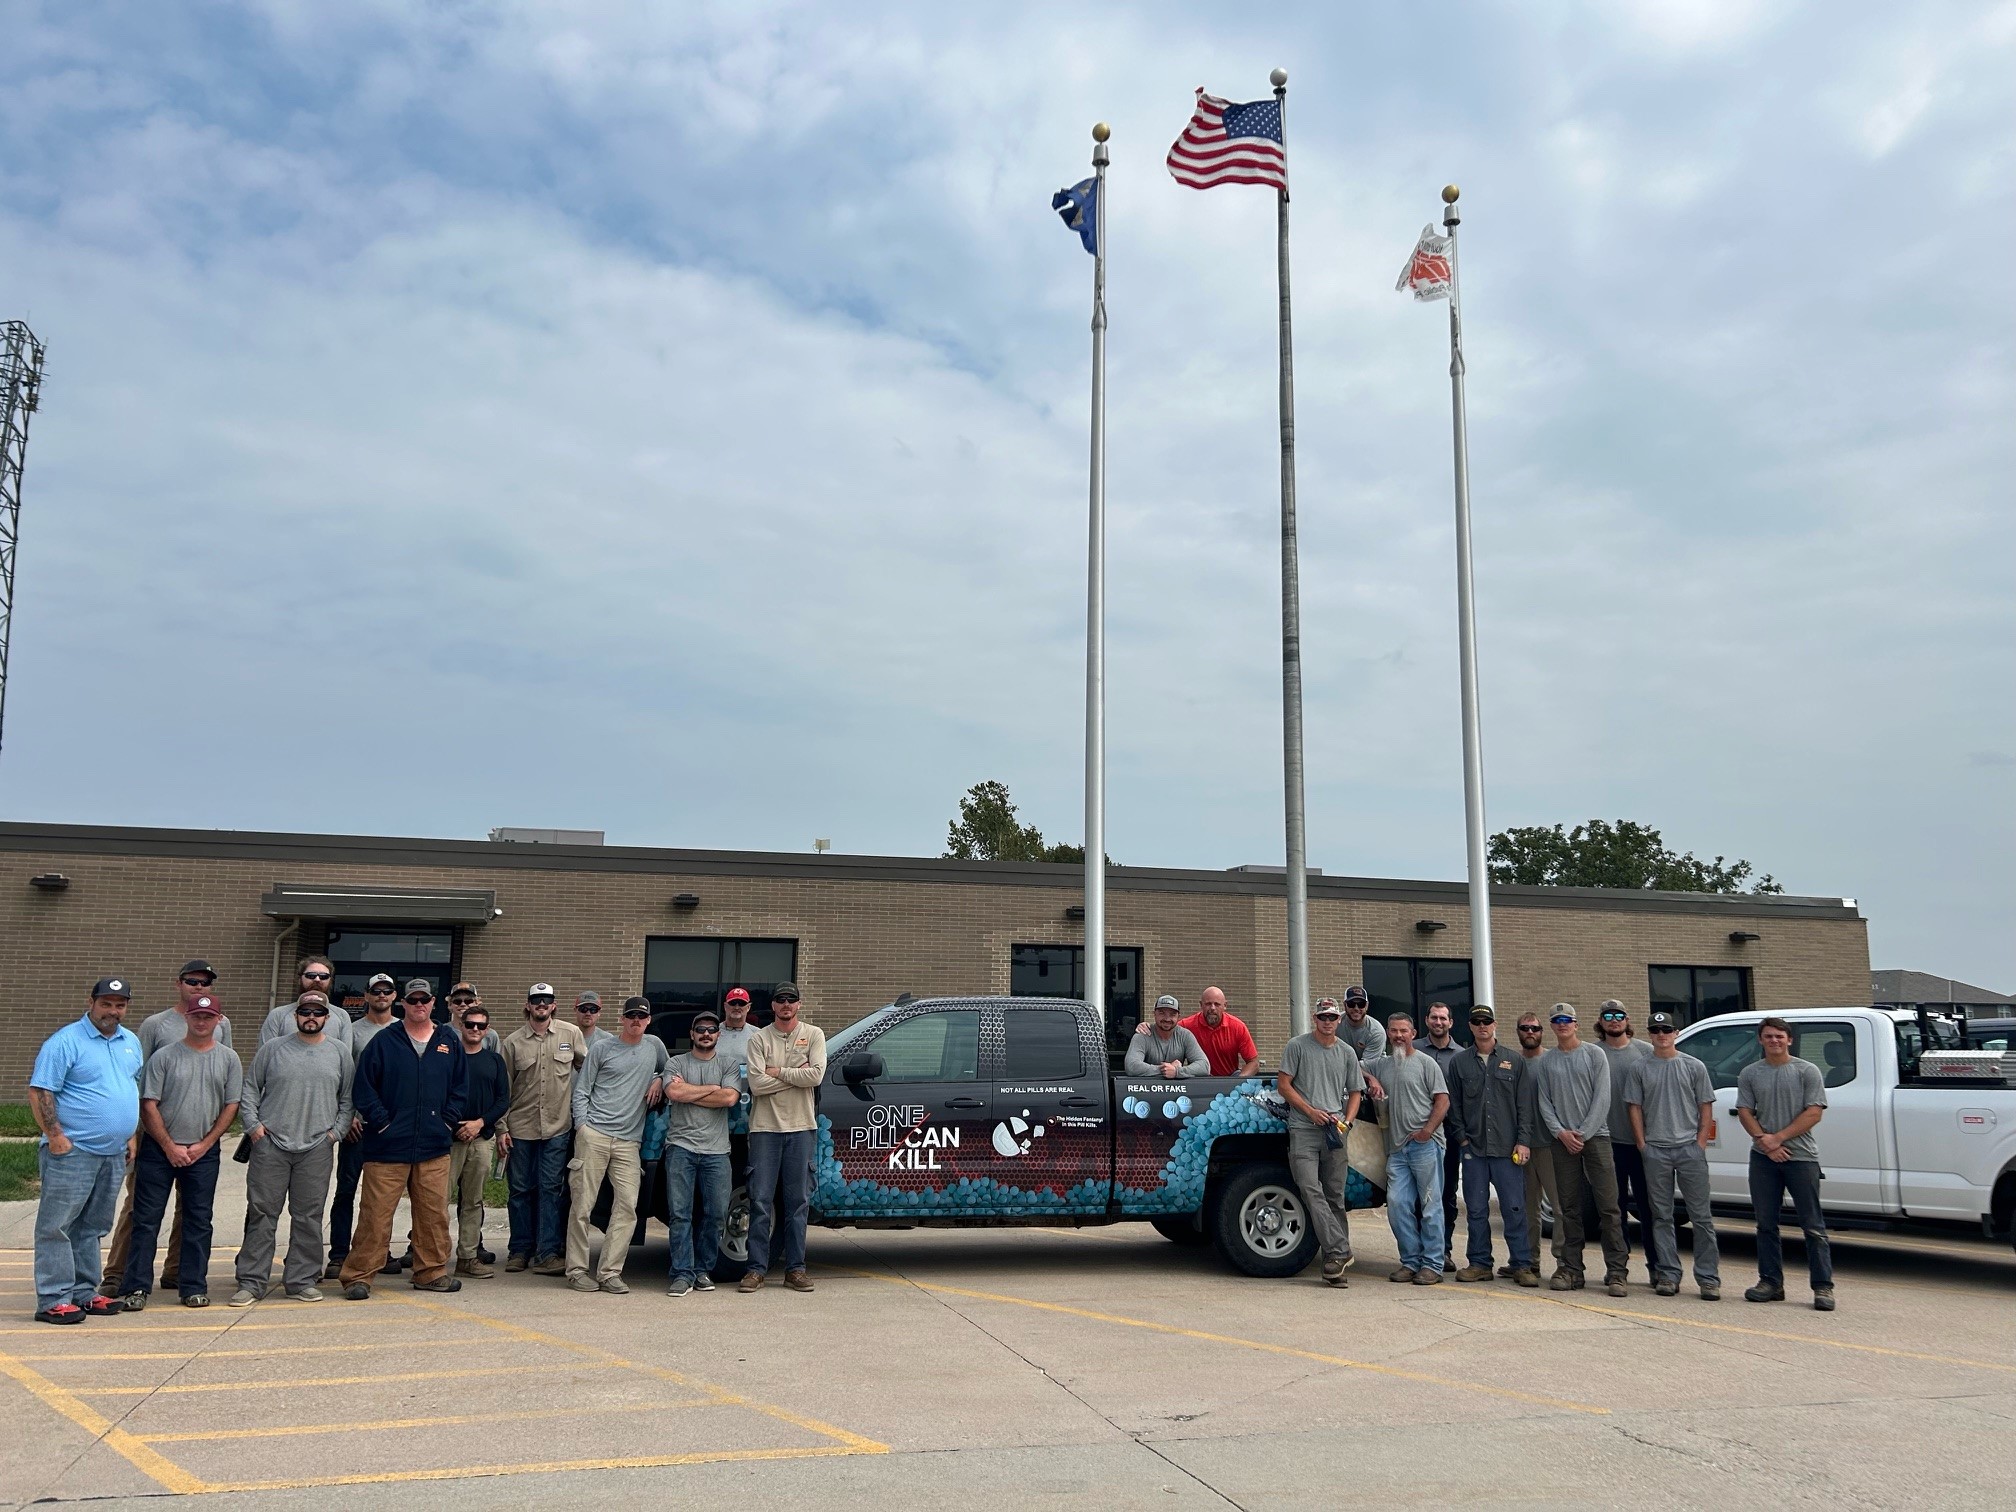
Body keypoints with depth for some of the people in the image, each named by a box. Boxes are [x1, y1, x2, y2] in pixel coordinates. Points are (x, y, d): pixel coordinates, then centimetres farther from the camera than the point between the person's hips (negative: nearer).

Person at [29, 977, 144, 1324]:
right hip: (72, 1152, -7)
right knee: (56, 1226, -3)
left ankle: (83, 1293, 20)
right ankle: (53, 1300, 0)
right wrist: (55, 1136, -17)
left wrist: (133, 1136, 16)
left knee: (91, 1228, 14)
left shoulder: (131, 1042, 13)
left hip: (114, 1154, 7)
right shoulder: (66, 1041, -9)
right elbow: (39, 1091, -13)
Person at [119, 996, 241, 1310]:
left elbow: (231, 1106, 4)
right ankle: (136, 1287, 6)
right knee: (146, 1219, 0)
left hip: (203, 1153, 2)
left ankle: (194, 1287, 13)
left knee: (198, 1222, 6)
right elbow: (149, 1106, -3)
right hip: (158, 1149, -1)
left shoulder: (228, 1059, 6)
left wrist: (204, 1145, -5)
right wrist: (170, 1147, -8)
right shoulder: (163, 1057, 0)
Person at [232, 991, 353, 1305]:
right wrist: (252, 1124, -2)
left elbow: (348, 1099, 12)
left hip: (317, 1149, 1)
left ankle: (302, 1280, 14)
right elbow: (250, 1089, 9)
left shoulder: (340, 1054, 9)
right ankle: (251, 1282, 9)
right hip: (270, 1146, -1)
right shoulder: (272, 1049, 7)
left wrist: (337, 1131, 1)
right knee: (261, 1215, 2)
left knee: (308, 1218, 5)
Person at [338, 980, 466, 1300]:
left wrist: (447, 1120, 4)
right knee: (376, 1213, -3)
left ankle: (431, 1272, 18)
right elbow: (363, 1087, -2)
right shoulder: (383, 1042, 1)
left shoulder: (449, 1043, 10)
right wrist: (381, 1123, -8)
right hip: (388, 1147, -3)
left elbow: (460, 1086, 15)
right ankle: (358, 1276, 5)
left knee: (434, 1213, 7)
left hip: (434, 1147, 3)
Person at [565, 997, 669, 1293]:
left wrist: (660, 1081, 10)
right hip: (594, 1134, -3)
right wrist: (581, 1125, -5)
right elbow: (581, 1090, 6)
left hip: (629, 1140, 3)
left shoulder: (654, 1045, 14)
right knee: (582, 1205, -3)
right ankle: (577, 1269, 5)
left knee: (627, 1207, -6)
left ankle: (609, 1272, -2)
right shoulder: (602, 1047, 6)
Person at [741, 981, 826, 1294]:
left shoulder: (813, 1035, 6)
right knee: (761, 1200, -1)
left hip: (801, 1127, 1)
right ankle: (756, 1269, 4)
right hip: (765, 1127, -1)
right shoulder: (759, 1039, 4)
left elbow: (816, 1076, -10)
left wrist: (777, 1072, -8)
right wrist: (795, 1074, -9)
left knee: (797, 1201, 5)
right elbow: (756, 1084, -9)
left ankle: (795, 1268, 11)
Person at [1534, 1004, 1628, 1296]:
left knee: (1608, 1206, -7)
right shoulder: (1546, 1061, 12)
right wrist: (1561, 1132, -6)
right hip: (1562, 1139, 2)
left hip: (1595, 1136, -2)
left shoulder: (1594, 1055, 4)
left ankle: (1615, 1271, -5)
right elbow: (1544, 1102, 9)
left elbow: (1602, 1097, -2)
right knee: (1569, 1208, 4)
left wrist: (1583, 1132, -9)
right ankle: (1571, 1269, 8)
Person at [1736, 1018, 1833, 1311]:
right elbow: (1744, 1112, 6)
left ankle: (1823, 1287, 1)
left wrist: (1778, 1138, -12)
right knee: (1766, 1224, 7)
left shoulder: (1807, 1071, 0)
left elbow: (1813, 1113, -6)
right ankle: (1771, 1282, 15)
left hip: (1801, 1156, -3)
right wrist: (1763, 1139, -11)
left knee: (1813, 1226, -2)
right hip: (1763, 1158, 3)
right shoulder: (1749, 1074, 10)